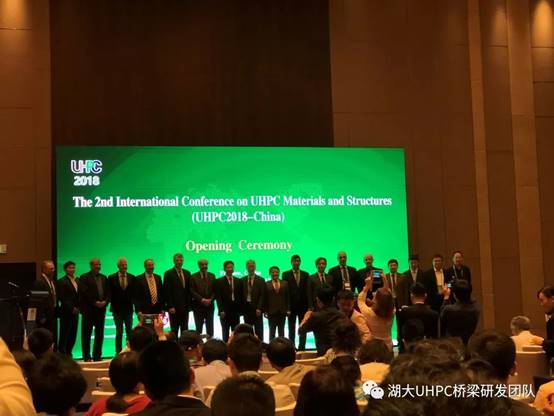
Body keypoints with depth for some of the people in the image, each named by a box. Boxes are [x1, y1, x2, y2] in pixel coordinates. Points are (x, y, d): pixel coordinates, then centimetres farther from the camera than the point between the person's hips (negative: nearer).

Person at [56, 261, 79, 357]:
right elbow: (61, 298, -11)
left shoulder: (77, 281, 14)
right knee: (64, 334, -2)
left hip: (75, 312, 6)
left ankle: (68, 353, 17)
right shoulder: (61, 282, -6)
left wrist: (77, 307, 3)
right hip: (66, 312, -6)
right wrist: (71, 308, -13)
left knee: (73, 335, 8)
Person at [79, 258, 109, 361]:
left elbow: (108, 292, 12)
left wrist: (105, 302, -6)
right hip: (89, 310, -5)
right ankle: (86, 357, 4)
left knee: (99, 334, 6)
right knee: (86, 334, 0)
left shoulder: (104, 278, 15)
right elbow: (84, 293, -12)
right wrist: (95, 302, -16)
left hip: (101, 309, 5)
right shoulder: (84, 278, -2)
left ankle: (97, 356, 12)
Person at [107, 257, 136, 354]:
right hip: (117, 309, -2)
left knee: (129, 332, 3)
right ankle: (118, 353, 2)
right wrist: (112, 306, -4)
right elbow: (109, 294, 1)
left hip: (128, 309, 2)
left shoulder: (132, 277, 6)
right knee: (119, 332, -2)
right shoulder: (111, 278, 0)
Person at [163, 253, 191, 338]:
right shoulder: (168, 274, -3)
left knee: (185, 330, 7)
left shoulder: (187, 273, 12)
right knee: (174, 331, -1)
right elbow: (167, 292, -7)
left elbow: (189, 290, 14)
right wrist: (170, 307, -13)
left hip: (185, 308, 5)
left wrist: (189, 305, 6)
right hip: (174, 308, -5)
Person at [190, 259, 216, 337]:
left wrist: (210, 300, -11)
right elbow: (192, 291, -6)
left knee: (210, 328, 3)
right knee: (198, 328, 2)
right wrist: (202, 300, -16)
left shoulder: (212, 276, 9)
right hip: (198, 306, -2)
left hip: (209, 305, 2)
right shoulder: (194, 277, 0)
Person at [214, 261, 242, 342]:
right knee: (225, 333, 0)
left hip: (236, 312, 3)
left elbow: (240, 296, 11)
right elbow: (218, 297, -4)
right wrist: (221, 310, -12)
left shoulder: (238, 281, 11)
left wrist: (240, 309, 2)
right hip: (225, 312, -3)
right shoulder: (219, 281, 1)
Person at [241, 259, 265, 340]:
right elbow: (241, 295, 9)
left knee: (258, 331, 0)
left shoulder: (260, 280, 0)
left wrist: (259, 308, -14)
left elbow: (262, 296, -4)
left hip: (256, 309, -3)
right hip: (246, 308, 3)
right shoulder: (243, 280, 9)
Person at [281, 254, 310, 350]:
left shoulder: (305, 274, 8)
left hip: (303, 305, 2)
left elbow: (307, 290, 4)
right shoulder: (286, 274, 3)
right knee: (291, 329, 4)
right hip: (291, 305, -1)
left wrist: (308, 305, -4)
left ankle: (302, 347, 7)